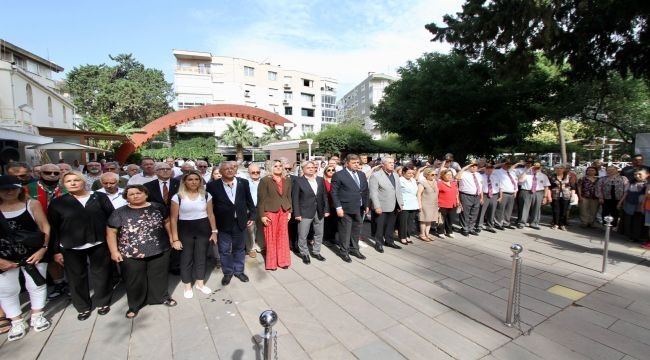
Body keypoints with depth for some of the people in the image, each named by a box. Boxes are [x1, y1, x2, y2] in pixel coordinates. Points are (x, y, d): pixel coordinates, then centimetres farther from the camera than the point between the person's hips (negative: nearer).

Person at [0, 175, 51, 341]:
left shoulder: (32, 204, -3)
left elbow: (45, 227, -3)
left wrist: (43, 249, -11)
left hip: (33, 253, 0)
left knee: (36, 285, 13)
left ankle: (36, 316, 32)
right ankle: (17, 322, 29)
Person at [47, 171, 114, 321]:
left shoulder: (100, 197, -2)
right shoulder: (57, 202, 0)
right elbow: (53, 228, 3)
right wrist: (56, 250, 0)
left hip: (99, 243, -1)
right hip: (71, 247, 1)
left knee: (101, 273, 10)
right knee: (77, 277, 12)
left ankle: (102, 302, 31)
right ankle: (83, 306, 32)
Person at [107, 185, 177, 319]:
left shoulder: (158, 207, 0)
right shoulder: (119, 213, -3)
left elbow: (167, 222, 8)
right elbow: (111, 232, -1)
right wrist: (114, 251, -6)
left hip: (159, 251, 1)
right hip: (131, 255, -1)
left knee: (159, 276, 14)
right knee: (134, 281, 11)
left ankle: (162, 297, 34)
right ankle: (134, 305, 32)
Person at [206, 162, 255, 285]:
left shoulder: (243, 183, -2)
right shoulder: (212, 185, -9)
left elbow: (249, 201, 6)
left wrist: (252, 216, 3)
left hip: (240, 222, 2)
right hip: (223, 224, -2)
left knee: (239, 248, 17)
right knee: (224, 250, 13)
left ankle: (239, 271, 36)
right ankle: (227, 273, 33)